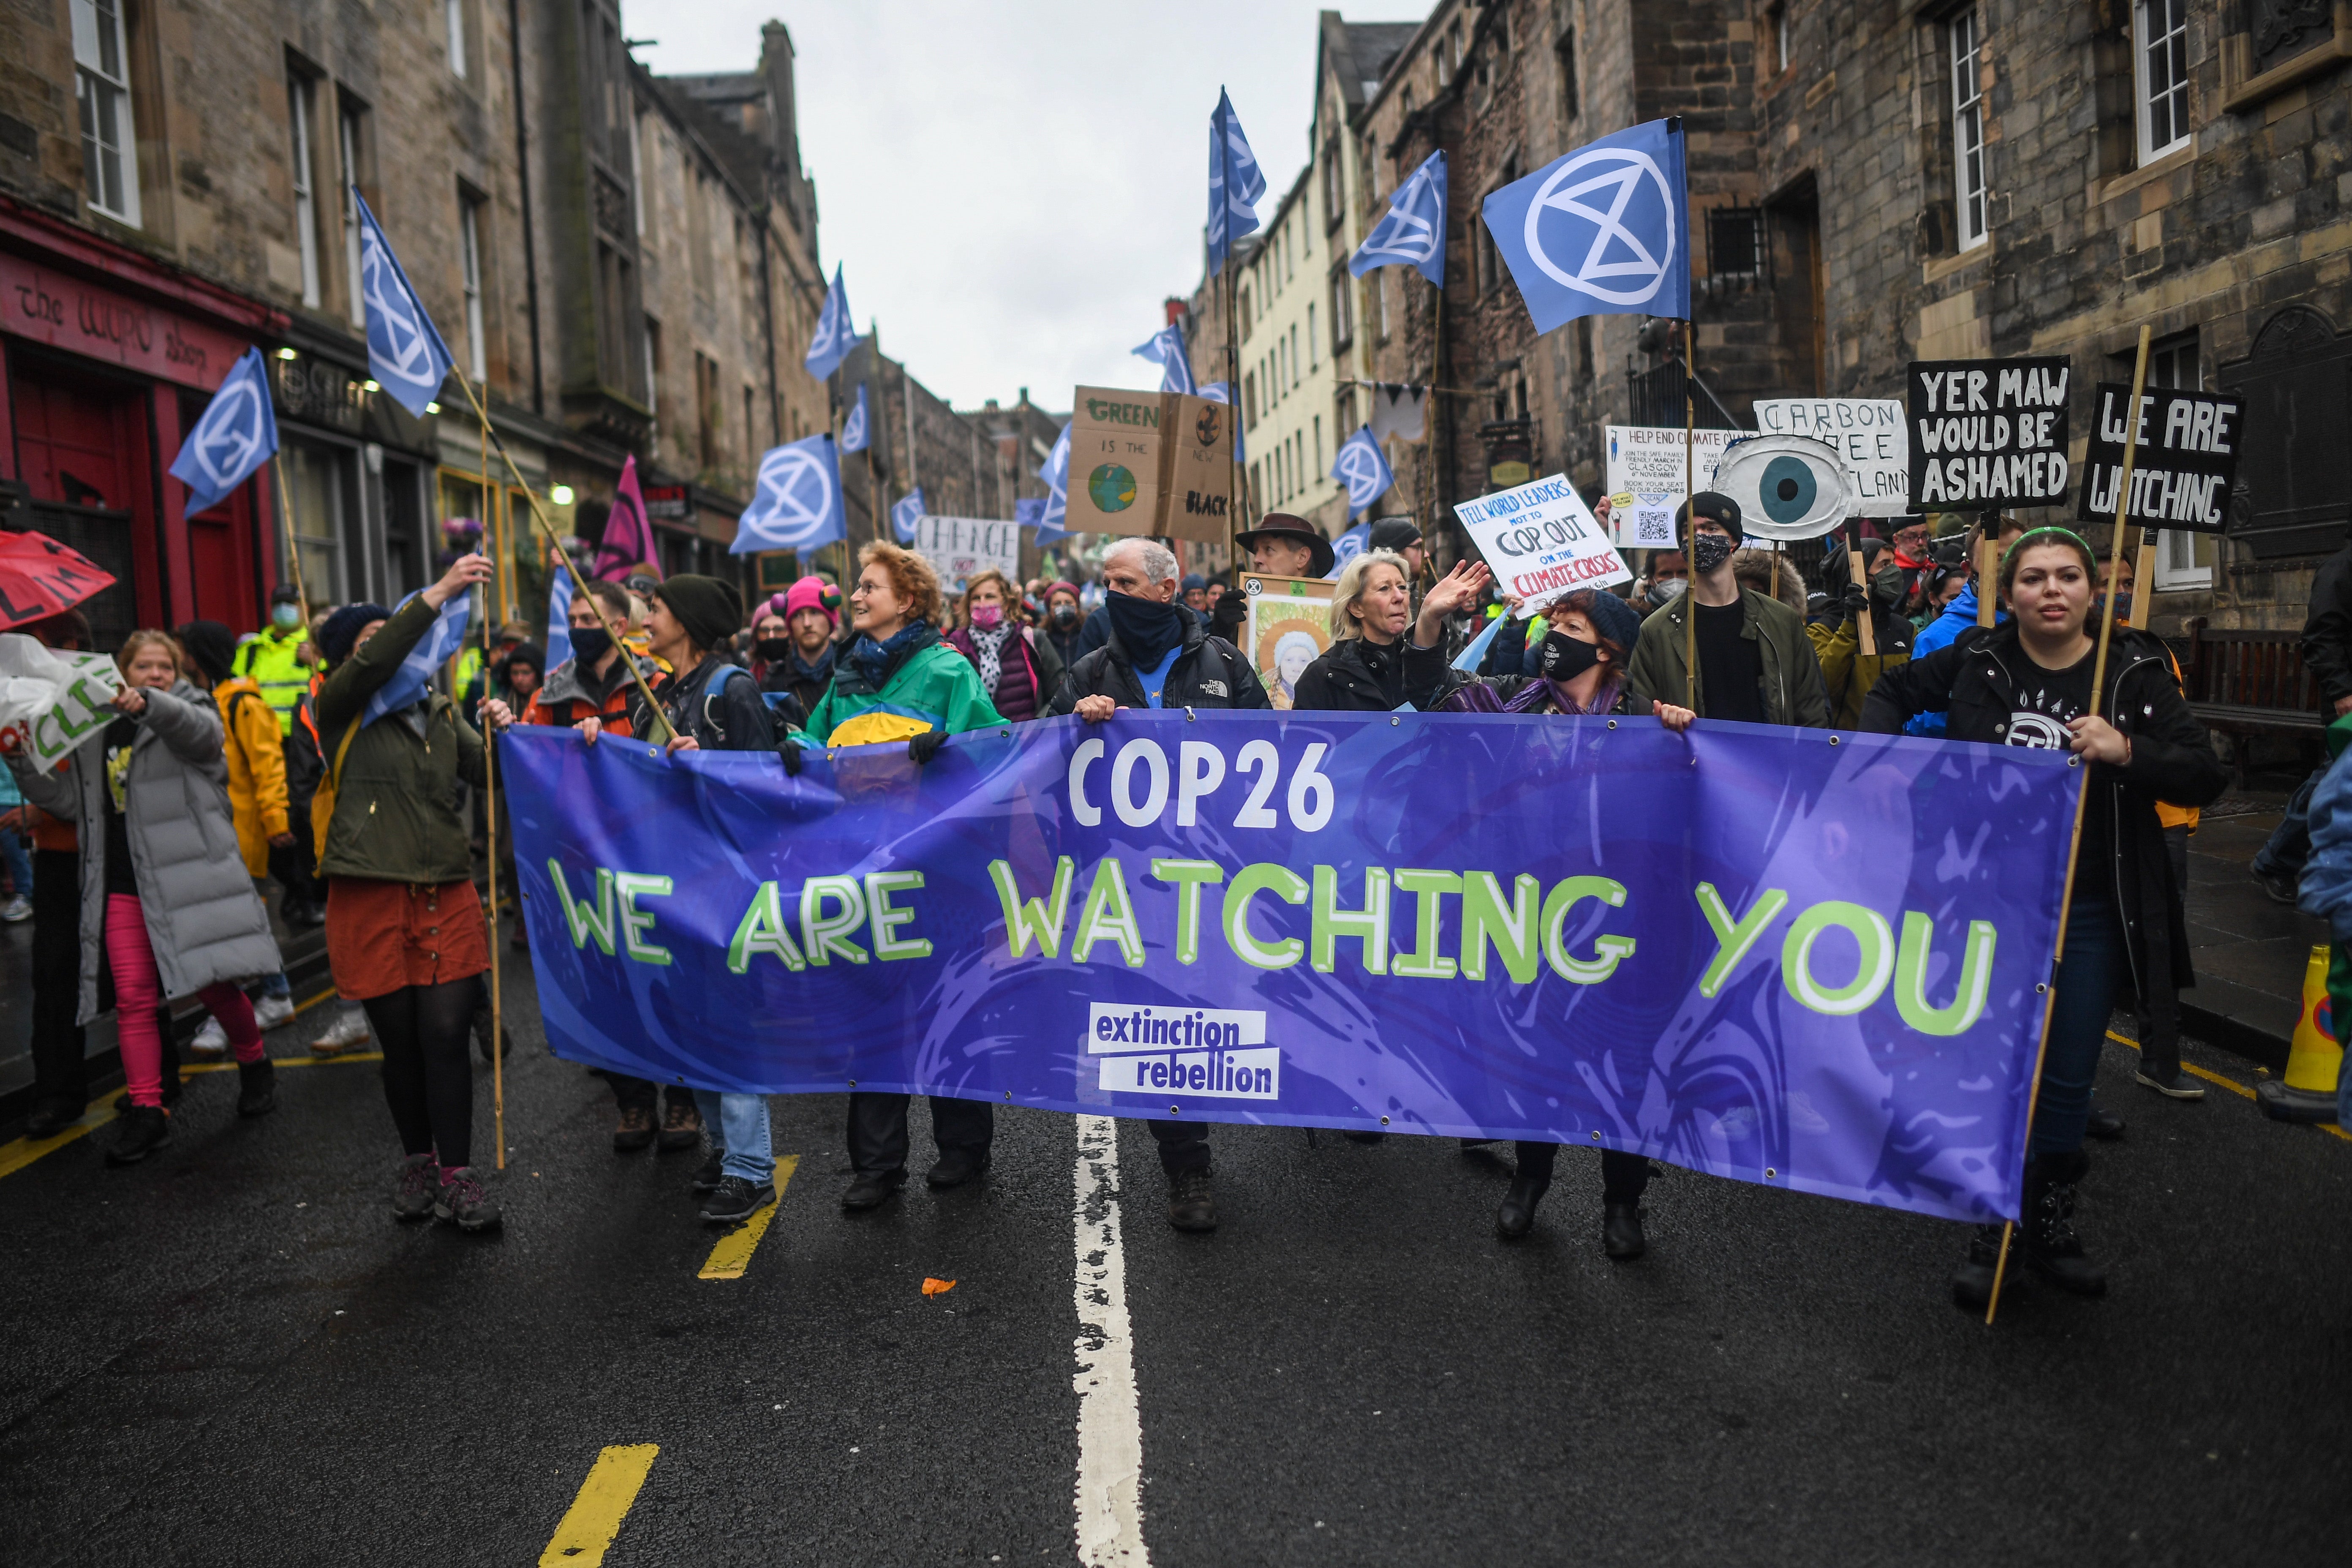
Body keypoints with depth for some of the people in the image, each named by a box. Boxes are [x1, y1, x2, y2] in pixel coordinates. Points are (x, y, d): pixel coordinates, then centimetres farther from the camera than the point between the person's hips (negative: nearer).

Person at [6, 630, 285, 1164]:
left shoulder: (190, 713, 3)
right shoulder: (96, 735, 17)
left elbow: (199, 729, -23)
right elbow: (75, 802, 20)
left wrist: (148, 703, -42)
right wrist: (22, 763, 6)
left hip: (188, 874, -4)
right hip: (123, 885, 4)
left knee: (215, 984, -3)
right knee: (134, 998, -1)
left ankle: (255, 1067, 22)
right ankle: (147, 1111, 2)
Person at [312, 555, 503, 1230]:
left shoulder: (441, 712, 14)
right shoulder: (339, 710, 1)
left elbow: (488, 773, 5)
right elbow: (374, 664, -18)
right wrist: (438, 593, -24)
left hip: (447, 893, 2)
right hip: (371, 897, -2)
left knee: (447, 1036, -3)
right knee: (400, 1041, 8)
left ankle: (458, 1175, 5)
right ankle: (417, 1161, 27)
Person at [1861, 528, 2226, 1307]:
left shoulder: (2135, 672, -4)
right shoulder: (1977, 661, -2)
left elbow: (2206, 775, -5)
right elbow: (1893, 692, 14)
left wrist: (2127, 753, -23)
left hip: (2089, 914, 0)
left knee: (2068, 1079, 12)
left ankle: (2052, 1227, 32)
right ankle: (1990, 1232, 21)